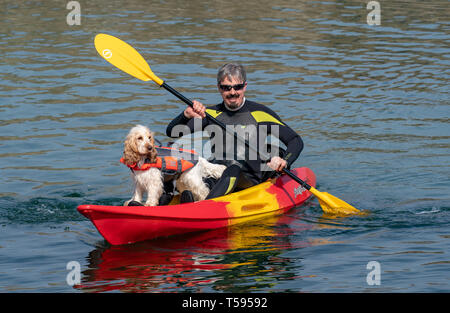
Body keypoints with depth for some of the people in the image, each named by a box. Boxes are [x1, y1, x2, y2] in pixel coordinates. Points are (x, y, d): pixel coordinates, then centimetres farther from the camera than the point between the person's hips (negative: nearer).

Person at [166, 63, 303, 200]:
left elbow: (296, 141, 5)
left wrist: (284, 161, -16)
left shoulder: (260, 113, 5)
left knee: (234, 164, -36)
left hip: (250, 179, -4)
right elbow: (172, 132, 6)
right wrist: (187, 115, -15)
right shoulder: (212, 114, 13)